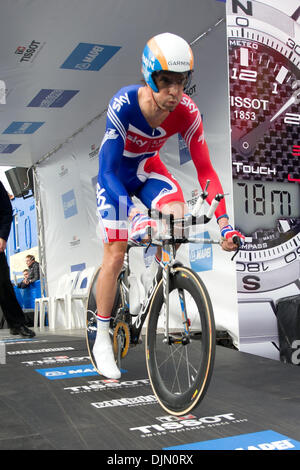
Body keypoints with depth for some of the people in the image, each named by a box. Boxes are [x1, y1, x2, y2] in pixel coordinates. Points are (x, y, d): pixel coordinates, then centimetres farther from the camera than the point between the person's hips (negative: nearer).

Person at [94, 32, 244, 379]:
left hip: (148, 171, 3)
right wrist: (132, 215, -50)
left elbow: (205, 169, -23)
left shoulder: (186, 112, -24)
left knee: (176, 215, -26)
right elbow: (108, 170, -35)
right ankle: (102, 339, 14)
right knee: (115, 256, -5)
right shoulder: (124, 104, -33)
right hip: (115, 177, -3)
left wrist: (224, 221, -34)